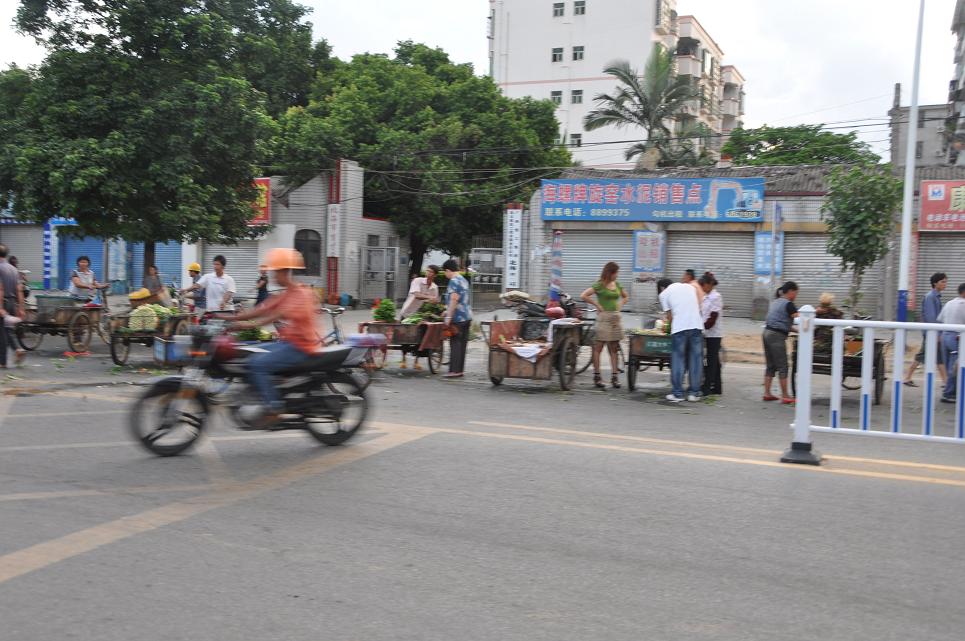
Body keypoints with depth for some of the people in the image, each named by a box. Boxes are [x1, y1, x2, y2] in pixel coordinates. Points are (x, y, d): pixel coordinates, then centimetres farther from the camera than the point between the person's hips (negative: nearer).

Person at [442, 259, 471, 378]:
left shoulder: (454, 281, -11)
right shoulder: (464, 281, 18)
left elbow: (454, 300, -20)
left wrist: (449, 316, -19)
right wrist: (448, 311, 34)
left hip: (457, 318, -9)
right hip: (467, 316, 9)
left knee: (455, 344, -6)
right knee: (462, 344, 9)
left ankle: (454, 370, -7)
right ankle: (459, 370, 12)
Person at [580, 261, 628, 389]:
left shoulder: (617, 284, 12)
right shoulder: (599, 285, -6)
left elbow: (625, 296, 28)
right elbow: (583, 296, -15)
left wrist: (620, 305, 11)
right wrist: (597, 305, -11)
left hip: (616, 317, 6)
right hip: (604, 317, -6)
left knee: (614, 349, 7)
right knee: (598, 348, -1)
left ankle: (614, 376, 9)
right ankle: (597, 376, 4)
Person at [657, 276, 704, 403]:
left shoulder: (664, 294, 12)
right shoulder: (690, 287, 24)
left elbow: (670, 316, 9)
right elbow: (699, 306, 22)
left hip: (680, 327, -3)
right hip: (697, 326, 3)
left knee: (678, 360, 4)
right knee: (695, 359, 8)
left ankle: (677, 393, 5)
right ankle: (694, 392, 10)